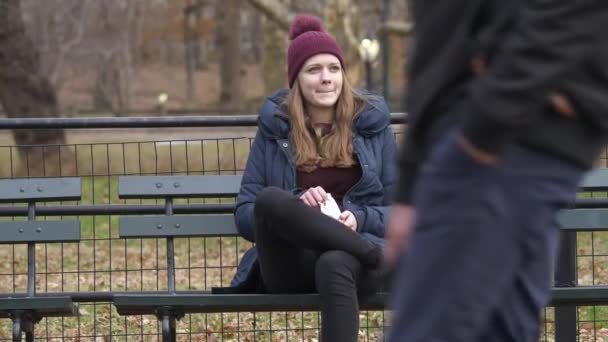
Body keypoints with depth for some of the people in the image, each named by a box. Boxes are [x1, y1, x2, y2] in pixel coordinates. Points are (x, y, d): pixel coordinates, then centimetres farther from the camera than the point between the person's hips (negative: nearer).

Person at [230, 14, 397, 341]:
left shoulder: (372, 125, 13)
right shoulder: (275, 129, 13)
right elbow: (245, 214, 9)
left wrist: (360, 220, -11)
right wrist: (296, 208, -12)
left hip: (351, 258, -1)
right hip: (289, 265, 1)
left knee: (335, 265, -40)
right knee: (271, 199, -33)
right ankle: (373, 253, -25)